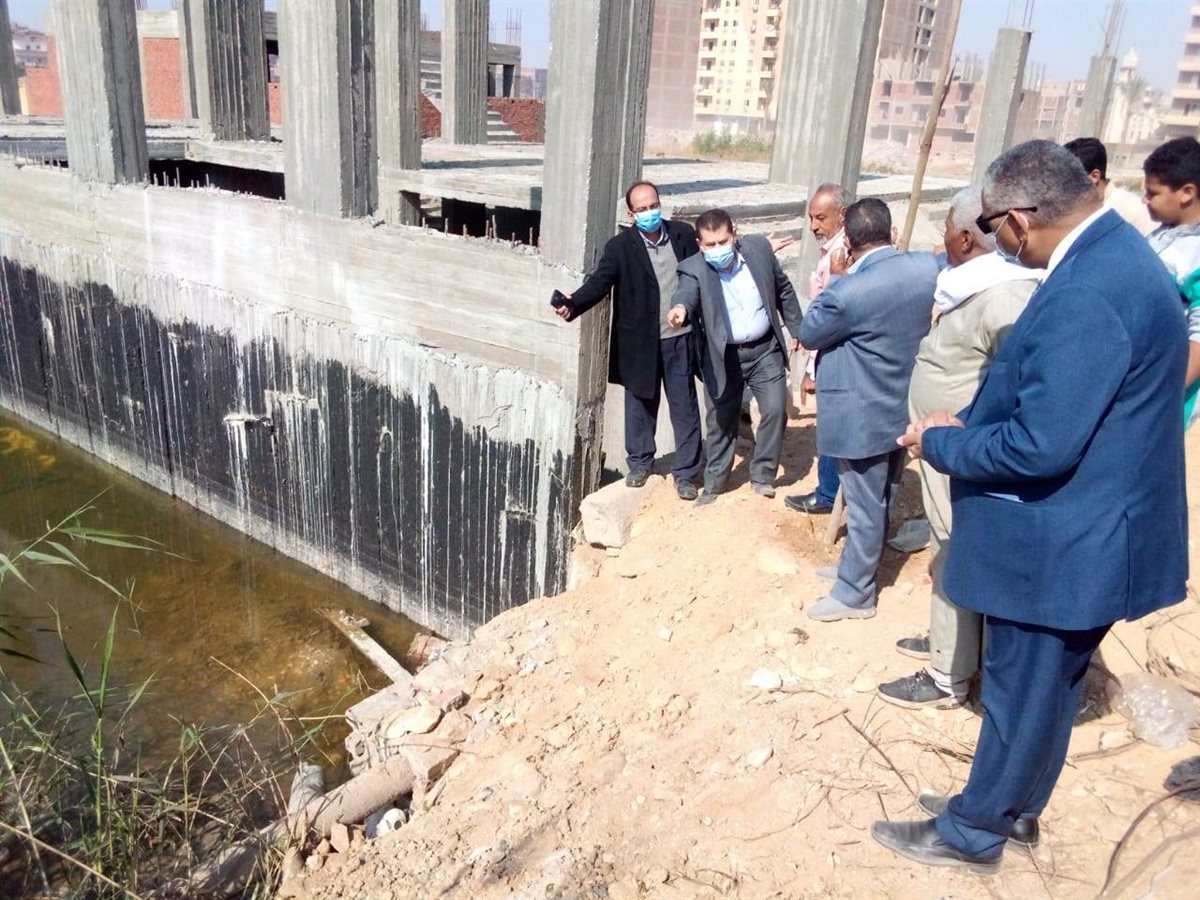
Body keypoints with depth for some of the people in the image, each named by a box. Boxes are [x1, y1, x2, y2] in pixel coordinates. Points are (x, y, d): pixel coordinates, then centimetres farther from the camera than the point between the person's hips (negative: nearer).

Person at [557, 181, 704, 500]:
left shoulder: (683, 234, 0)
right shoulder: (620, 246, -9)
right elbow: (600, 281, -20)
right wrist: (572, 304, -36)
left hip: (680, 339, 2)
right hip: (640, 341, -1)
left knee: (685, 408, 8)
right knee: (640, 405, 13)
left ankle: (685, 473, 19)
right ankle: (640, 462, 33)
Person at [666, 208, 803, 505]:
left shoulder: (758, 247, -5)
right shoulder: (693, 268, -15)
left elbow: (783, 289, 7)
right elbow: (686, 295, -35)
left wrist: (796, 328, 11)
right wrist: (680, 310, -59)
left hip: (765, 349, 2)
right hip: (723, 356, -2)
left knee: (775, 410, -5)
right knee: (721, 421, 8)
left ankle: (762, 475, 15)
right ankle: (714, 483, 25)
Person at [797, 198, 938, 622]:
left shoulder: (848, 291, -27)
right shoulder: (928, 267, -8)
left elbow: (808, 335, -9)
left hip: (865, 416, -7)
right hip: (906, 406, 7)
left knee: (865, 506, 7)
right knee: (879, 499, 22)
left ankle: (855, 593, 24)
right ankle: (856, 567, 42)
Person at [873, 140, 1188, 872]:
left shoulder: (1085, 295, -29)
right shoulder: (1111, 250, 5)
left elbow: (1041, 448, -29)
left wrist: (940, 442, -14)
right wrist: (973, 423, 3)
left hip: (1062, 543, -10)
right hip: (1084, 528, 10)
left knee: (1022, 690, 9)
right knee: (1047, 685, 23)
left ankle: (972, 832, 30)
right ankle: (1014, 806, 43)